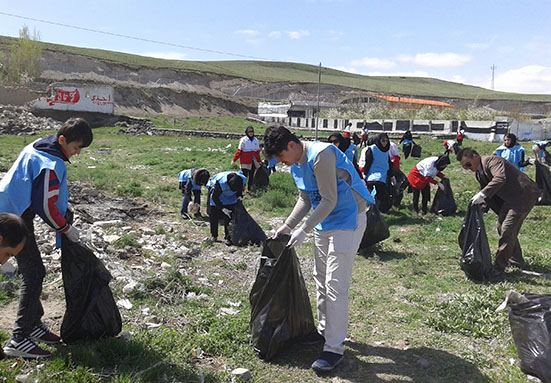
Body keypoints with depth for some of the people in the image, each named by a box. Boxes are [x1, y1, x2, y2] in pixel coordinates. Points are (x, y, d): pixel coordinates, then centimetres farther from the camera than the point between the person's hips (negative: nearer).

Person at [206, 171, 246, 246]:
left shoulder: (243, 179, -28)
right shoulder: (221, 183, -42)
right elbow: (214, 197, -26)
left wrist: (239, 196, -20)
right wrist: (222, 208, -30)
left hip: (230, 198, 3)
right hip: (216, 193, -3)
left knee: (229, 217, -6)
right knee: (214, 216, 2)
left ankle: (227, 237, 3)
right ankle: (214, 236, 19)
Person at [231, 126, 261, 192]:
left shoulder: (255, 140, 10)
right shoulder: (243, 139, -4)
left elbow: (257, 151, 17)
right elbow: (239, 151, -3)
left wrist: (259, 161, 17)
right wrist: (234, 159, -6)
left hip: (253, 161, 5)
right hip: (245, 161, -5)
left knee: (251, 175, 7)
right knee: (244, 174, -8)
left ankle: (249, 189, 15)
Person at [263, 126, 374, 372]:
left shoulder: (321, 155, -24)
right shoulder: (296, 165, 6)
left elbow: (329, 200, -24)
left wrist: (304, 230, -21)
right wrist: (287, 226, 3)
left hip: (347, 221, -10)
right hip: (323, 222, 10)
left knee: (335, 285, -10)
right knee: (321, 280, 17)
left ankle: (334, 348, -2)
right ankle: (325, 330, 33)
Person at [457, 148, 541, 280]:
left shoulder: (492, 160, -19)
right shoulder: (478, 172, 11)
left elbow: (500, 178, -37)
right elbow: (487, 190, 14)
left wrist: (482, 194, -42)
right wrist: (484, 203, -5)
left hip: (525, 194, -11)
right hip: (510, 198, 11)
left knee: (507, 229, -15)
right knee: (501, 227, 15)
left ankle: (499, 268, -11)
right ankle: (516, 260, 32)